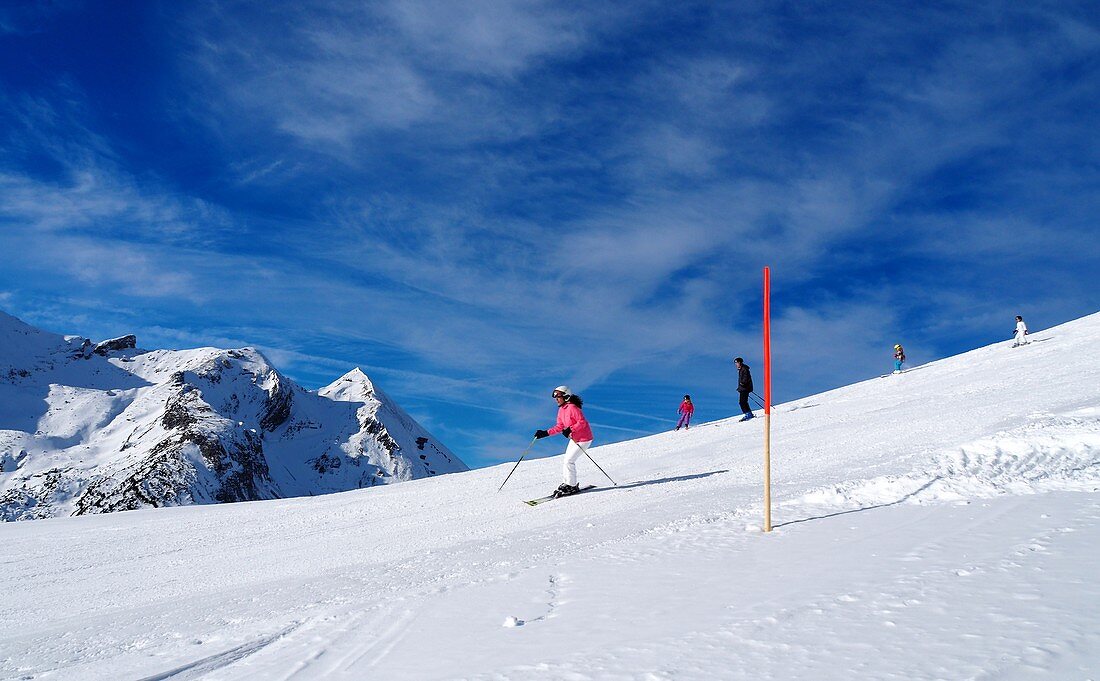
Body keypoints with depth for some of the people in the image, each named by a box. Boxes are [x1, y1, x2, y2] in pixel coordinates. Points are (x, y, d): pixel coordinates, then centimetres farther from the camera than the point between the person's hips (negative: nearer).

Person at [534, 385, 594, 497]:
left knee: (569, 461, -10)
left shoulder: (572, 407, -22)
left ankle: (571, 486, 1)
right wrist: (545, 433, 3)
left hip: (584, 439, -9)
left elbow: (582, 422, -27)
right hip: (574, 438, 9)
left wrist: (570, 429, -35)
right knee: (566, 461, 8)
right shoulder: (561, 409, 6)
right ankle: (568, 483, 20)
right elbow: (559, 427, 11)